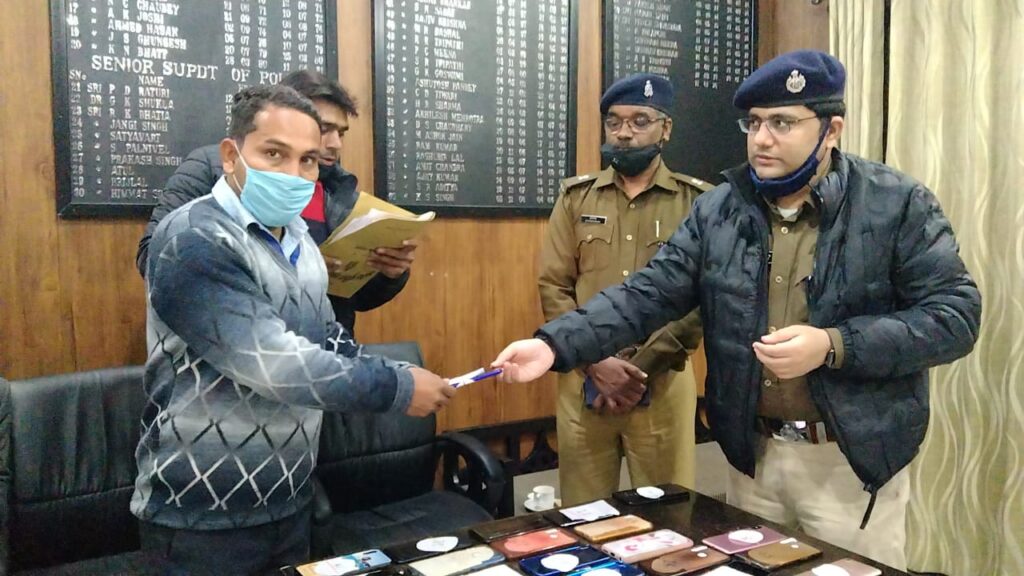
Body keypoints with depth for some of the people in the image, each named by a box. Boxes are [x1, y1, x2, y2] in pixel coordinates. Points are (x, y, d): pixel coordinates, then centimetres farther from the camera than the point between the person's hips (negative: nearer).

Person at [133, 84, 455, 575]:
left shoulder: (298, 242, 7)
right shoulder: (194, 241, -20)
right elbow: (274, 362, -28)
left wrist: (396, 378, -2)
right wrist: (397, 388, -20)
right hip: (202, 517, -7)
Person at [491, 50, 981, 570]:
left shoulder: (899, 204, -8)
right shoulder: (716, 211, 0)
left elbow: (954, 312, -11)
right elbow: (647, 294, -4)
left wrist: (832, 346, -24)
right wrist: (555, 344, -18)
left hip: (854, 460, -3)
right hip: (753, 454, 4)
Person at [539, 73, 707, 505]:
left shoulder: (696, 201, 2)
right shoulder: (576, 197, 8)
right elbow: (553, 288, 2)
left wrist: (641, 368, -11)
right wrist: (596, 362, -10)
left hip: (663, 382, -1)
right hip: (584, 380, 2)